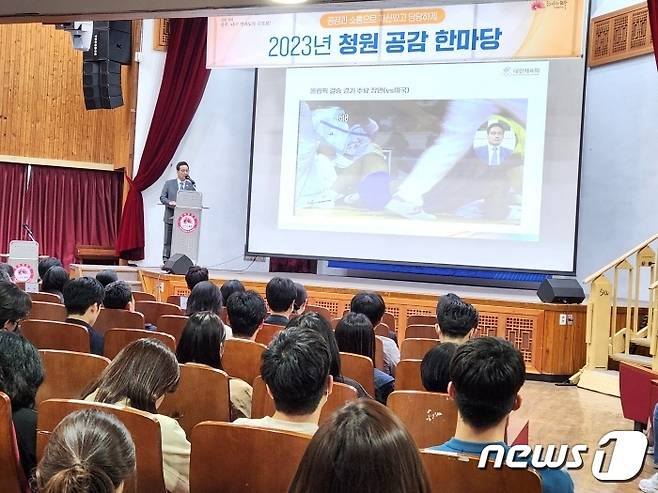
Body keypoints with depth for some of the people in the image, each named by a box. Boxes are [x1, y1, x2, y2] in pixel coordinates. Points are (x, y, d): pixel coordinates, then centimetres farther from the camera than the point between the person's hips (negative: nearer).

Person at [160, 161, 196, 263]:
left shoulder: (191, 185, 9)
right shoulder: (169, 183, 9)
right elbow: (162, 197, 4)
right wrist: (170, 203, -15)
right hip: (171, 217, 0)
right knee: (168, 242, 5)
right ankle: (166, 261, 11)